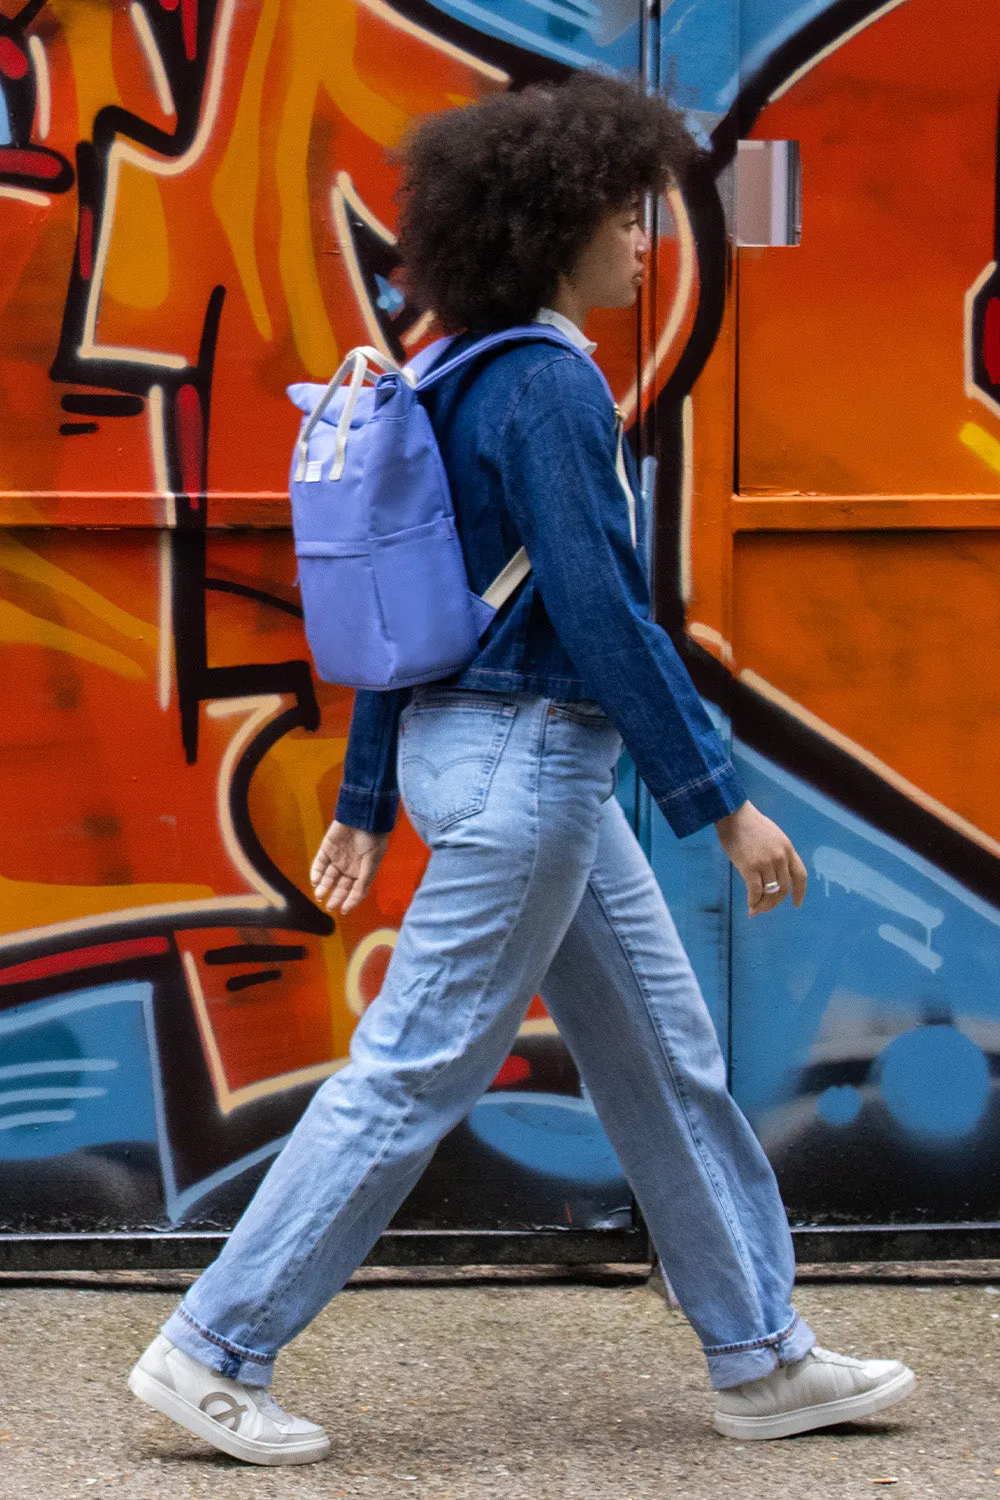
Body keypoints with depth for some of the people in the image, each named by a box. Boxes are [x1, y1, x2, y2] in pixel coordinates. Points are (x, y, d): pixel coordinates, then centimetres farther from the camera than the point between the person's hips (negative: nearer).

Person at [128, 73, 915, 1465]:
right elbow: (602, 609, -22)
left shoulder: (463, 382, 11)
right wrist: (725, 800, -18)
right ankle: (212, 1357, 4)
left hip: (480, 748, 10)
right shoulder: (550, 386, -17)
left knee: (668, 1058, 14)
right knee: (412, 1072, -3)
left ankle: (763, 1360, 21)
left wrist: (367, 802, 19)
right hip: (523, 759, -10)